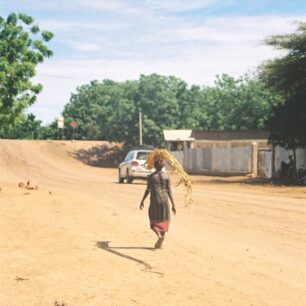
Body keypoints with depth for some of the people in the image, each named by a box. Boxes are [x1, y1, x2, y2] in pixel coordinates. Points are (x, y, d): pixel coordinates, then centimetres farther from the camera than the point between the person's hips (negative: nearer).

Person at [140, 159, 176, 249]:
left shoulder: (151, 177, -4)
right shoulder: (166, 177, -1)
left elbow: (147, 190, -1)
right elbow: (169, 191, -3)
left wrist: (142, 201, 10)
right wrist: (173, 205, 0)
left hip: (154, 201, -1)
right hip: (164, 201, 2)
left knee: (154, 221, 8)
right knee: (163, 220, 14)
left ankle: (159, 235, -20)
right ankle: (160, 243, 15)